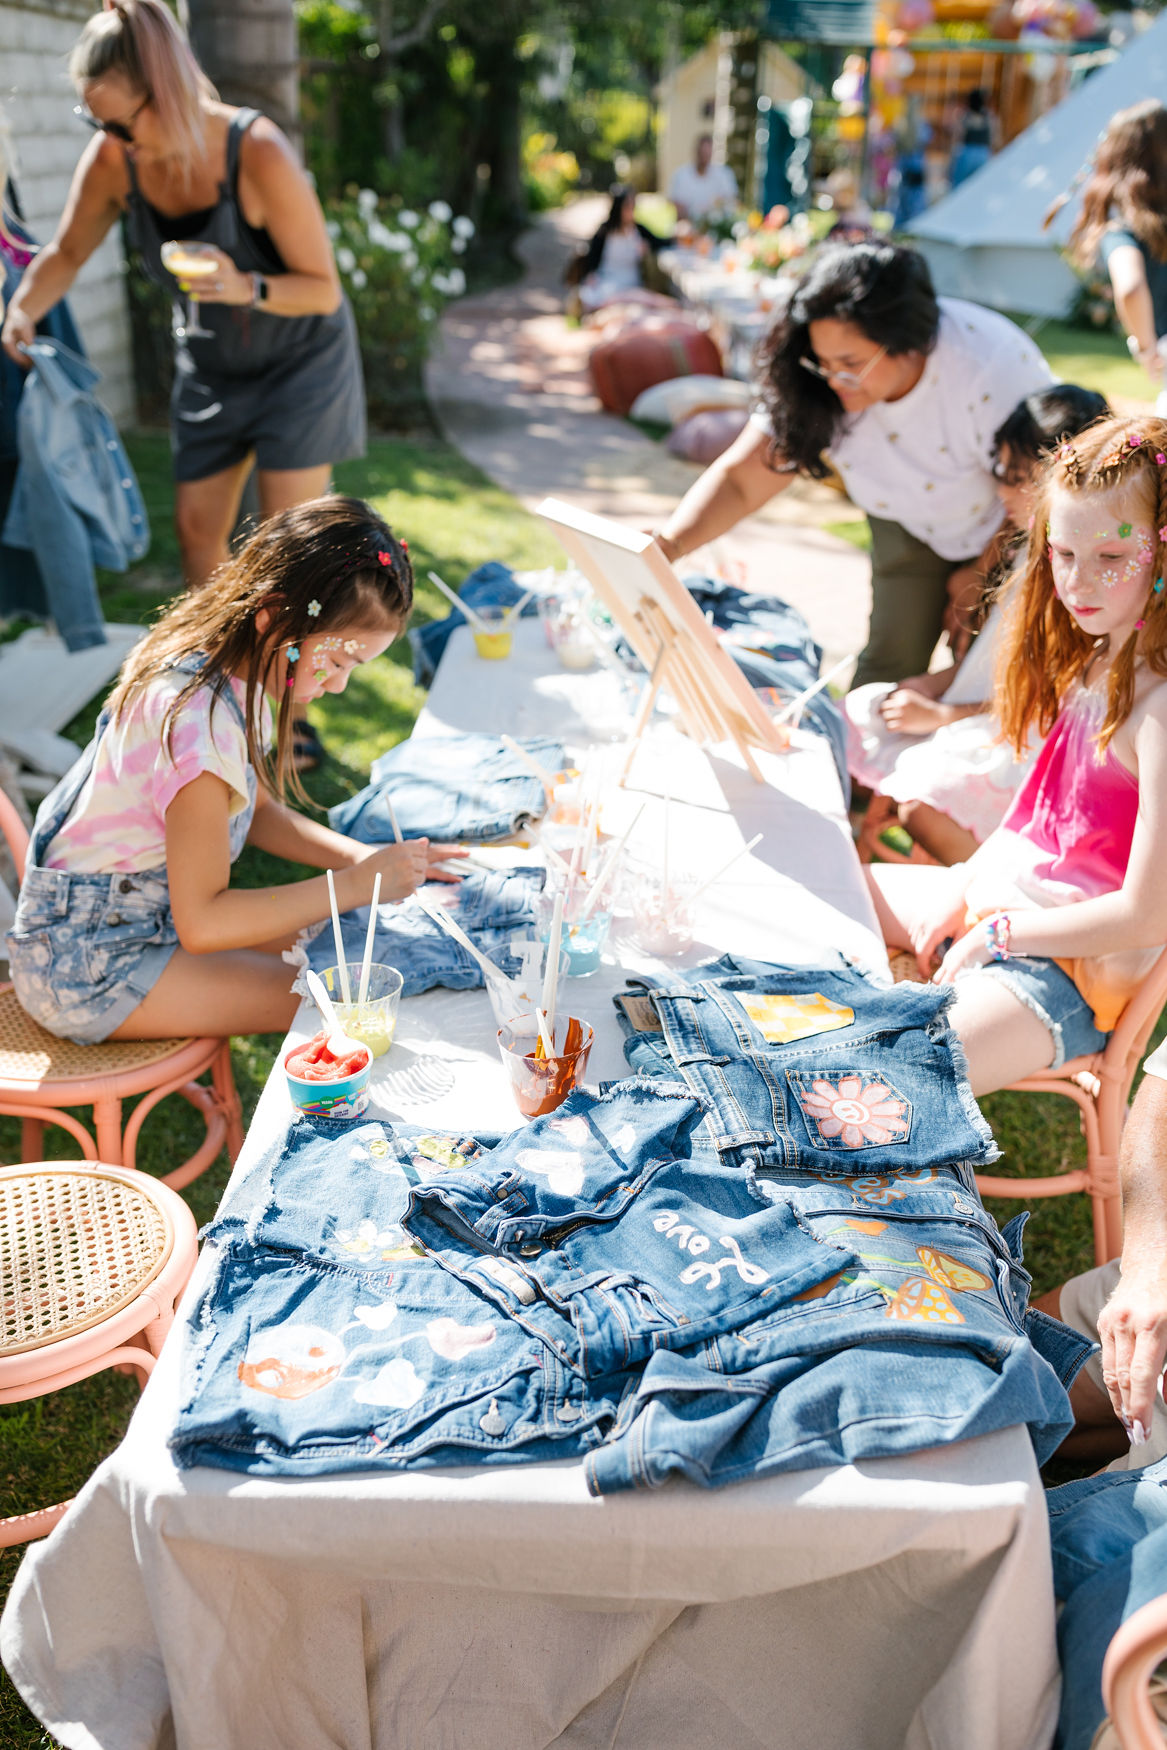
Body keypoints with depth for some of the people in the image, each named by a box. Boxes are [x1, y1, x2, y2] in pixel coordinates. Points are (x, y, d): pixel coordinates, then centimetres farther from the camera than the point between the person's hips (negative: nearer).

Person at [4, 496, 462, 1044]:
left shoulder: (234, 669, -3)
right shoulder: (198, 720, -31)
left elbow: (257, 811, 11)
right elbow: (201, 923, -27)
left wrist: (363, 857, -4)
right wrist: (355, 884, -23)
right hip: (85, 967, -9)